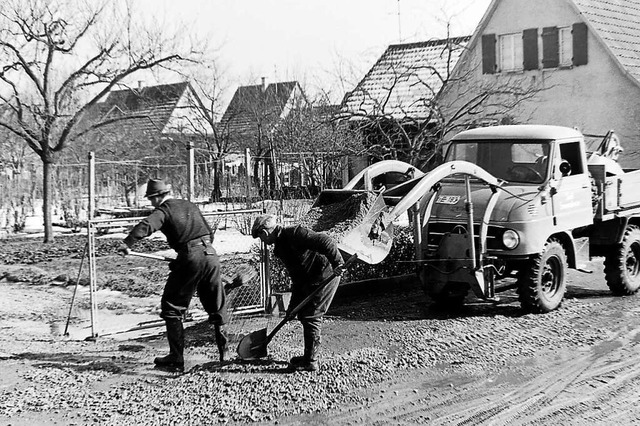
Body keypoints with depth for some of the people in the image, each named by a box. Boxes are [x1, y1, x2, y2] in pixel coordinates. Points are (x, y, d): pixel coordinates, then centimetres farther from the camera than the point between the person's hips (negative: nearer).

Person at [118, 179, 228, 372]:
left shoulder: (163, 210, 1)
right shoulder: (189, 205, 22)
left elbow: (146, 225, -19)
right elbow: (208, 230, 27)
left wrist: (127, 244, -25)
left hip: (190, 258, -6)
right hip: (211, 254, 6)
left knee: (172, 308, 4)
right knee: (216, 306, 18)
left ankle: (176, 359, 1)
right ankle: (224, 350, 16)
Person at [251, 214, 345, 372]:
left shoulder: (294, 233, -18)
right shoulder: (280, 247, 13)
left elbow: (324, 241, -29)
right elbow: (296, 277, 17)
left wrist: (337, 263, -35)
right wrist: (293, 304, 15)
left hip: (325, 275, -10)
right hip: (310, 279, 10)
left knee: (311, 317, -6)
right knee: (303, 314, 15)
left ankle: (310, 362, 2)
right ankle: (309, 355, 28)